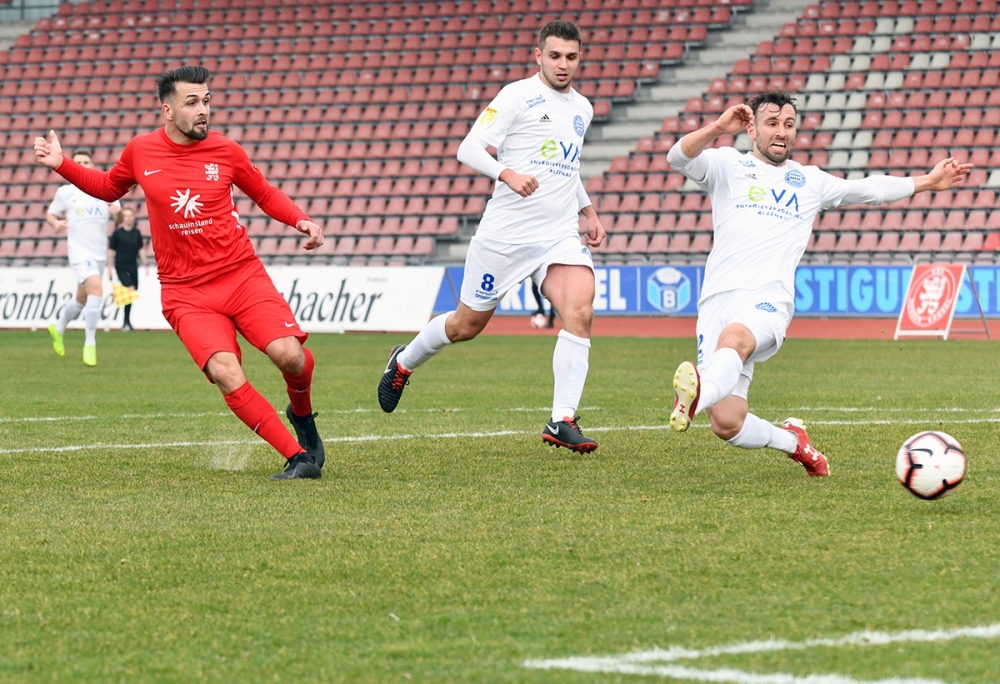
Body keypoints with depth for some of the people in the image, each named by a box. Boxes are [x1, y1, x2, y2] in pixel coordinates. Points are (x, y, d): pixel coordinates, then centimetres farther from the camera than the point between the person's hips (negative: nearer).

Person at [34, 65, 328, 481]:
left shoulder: (225, 151, 1)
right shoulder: (140, 151, 2)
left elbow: (265, 194, 17)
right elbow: (110, 188, 24)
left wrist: (301, 220, 0)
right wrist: (61, 165, 12)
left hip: (242, 275, 0)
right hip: (186, 293, 0)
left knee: (289, 355, -20)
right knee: (226, 374, -24)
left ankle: (302, 414, 16)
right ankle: (299, 458, -15)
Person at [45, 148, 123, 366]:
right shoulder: (65, 192, -1)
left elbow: (120, 220, 7)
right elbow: (50, 213, 9)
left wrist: (117, 212, -17)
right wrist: (56, 223, -13)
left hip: (100, 254, 5)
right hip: (80, 252, -5)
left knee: (82, 299, 17)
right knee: (96, 290, -26)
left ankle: (58, 328, 45)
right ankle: (90, 344, -18)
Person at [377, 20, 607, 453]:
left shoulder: (582, 109, 15)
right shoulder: (518, 96, -6)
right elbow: (469, 149, -12)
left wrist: (588, 211, 23)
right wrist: (507, 174, -28)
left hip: (560, 235, 4)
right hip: (505, 234, -4)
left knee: (580, 312, -20)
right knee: (468, 324, 8)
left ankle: (562, 422, -19)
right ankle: (404, 362, 38)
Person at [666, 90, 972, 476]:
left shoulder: (809, 181, 26)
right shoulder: (727, 166, 16)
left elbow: (870, 190, 35)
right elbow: (678, 158, -1)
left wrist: (929, 182, 31)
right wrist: (718, 129, -17)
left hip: (768, 299, 0)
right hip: (718, 296, 0)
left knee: (734, 337, -39)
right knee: (726, 425, -9)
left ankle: (699, 395, -68)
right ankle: (791, 440, 20)